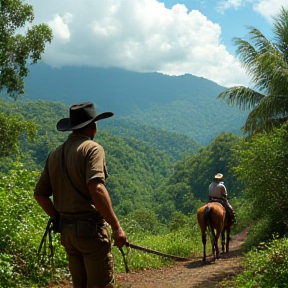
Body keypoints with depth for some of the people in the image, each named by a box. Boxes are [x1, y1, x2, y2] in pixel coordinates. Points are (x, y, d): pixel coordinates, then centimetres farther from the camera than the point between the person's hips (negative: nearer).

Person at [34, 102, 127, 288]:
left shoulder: (55, 154, 11)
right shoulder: (92, 148, -10)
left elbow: (39, 194, 14)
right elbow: (96, 189, -23)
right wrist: (116, 227, -20)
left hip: (67, 231, 7)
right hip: (91, 229, -7)